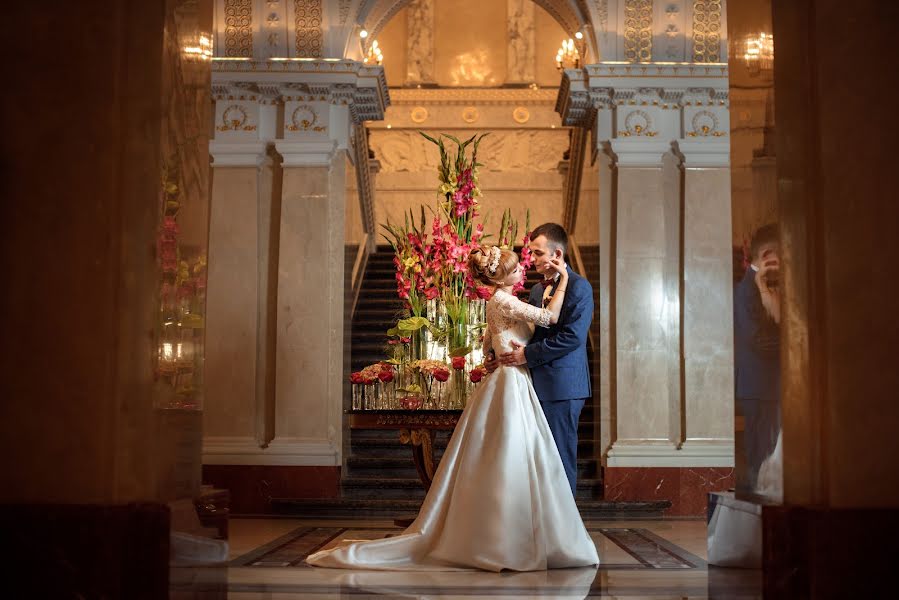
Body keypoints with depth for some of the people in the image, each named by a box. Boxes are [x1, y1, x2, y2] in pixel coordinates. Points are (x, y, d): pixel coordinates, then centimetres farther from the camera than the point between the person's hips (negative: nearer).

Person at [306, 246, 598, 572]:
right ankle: (504, 544, -2)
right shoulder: (503, 300, -15)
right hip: (511, 387, -10)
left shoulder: (501, 302, 15)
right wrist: (563, 278, -14)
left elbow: (487, 344, 27)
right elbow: (550, 317, -21)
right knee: (509, 464, -7)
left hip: (509, 384, 10)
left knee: (494, 467, 11)